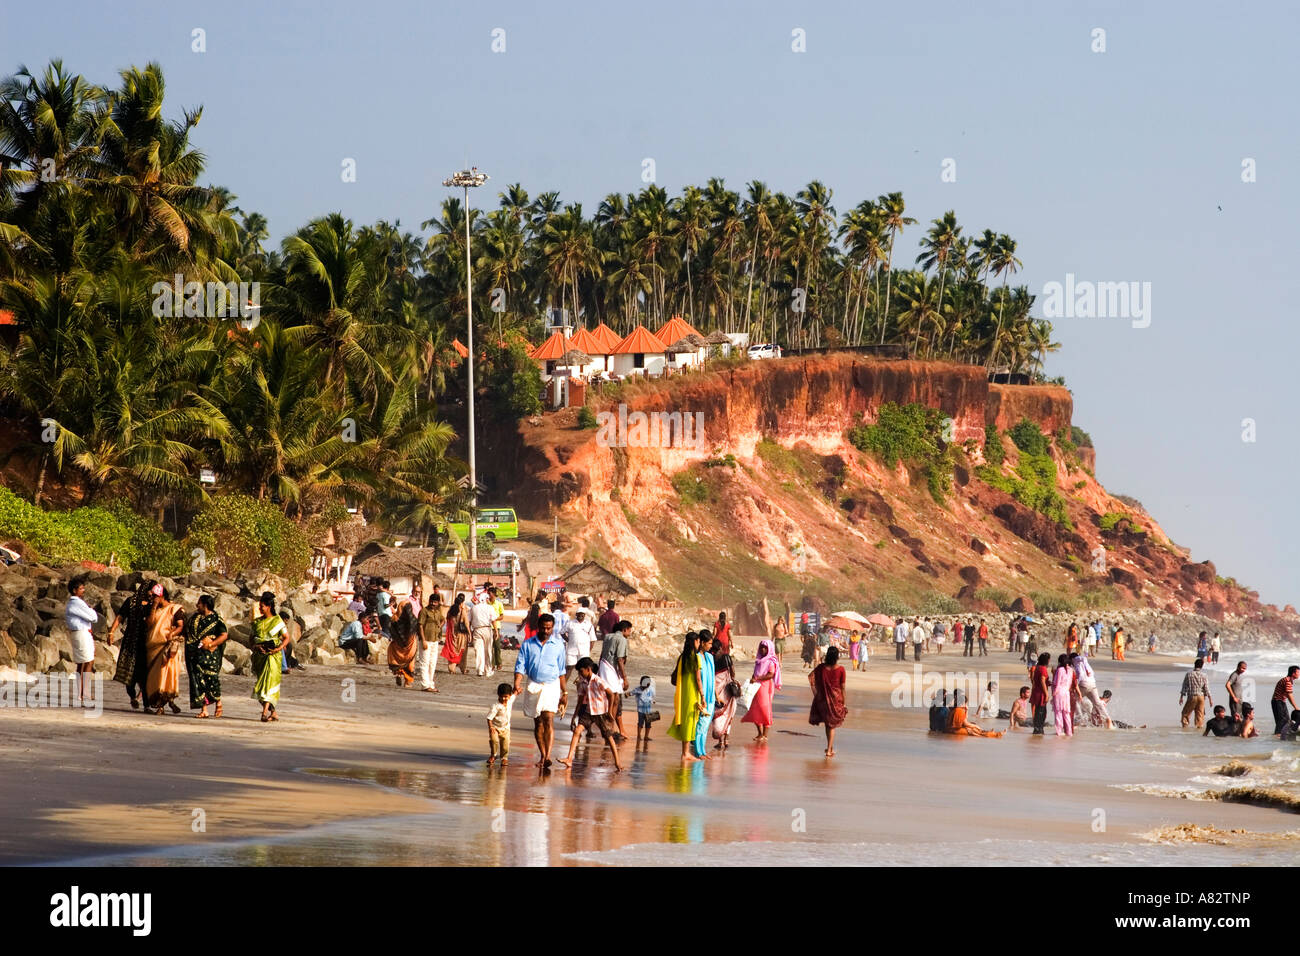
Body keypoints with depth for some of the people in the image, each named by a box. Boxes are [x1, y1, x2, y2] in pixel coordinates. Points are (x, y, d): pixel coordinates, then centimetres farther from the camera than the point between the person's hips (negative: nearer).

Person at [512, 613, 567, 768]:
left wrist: (565, 693, 12)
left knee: (549, 720, -16)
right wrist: (517, 684, -15)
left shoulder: (558, 645, 7)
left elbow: (561, 671, 12)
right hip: (533, 686, 2)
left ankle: (548, 757, -25)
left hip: (551, 686, -2)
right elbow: (520, 666, 2)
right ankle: (542, 755, 18)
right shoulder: (528, 644, 6)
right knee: (538, 723, 7)